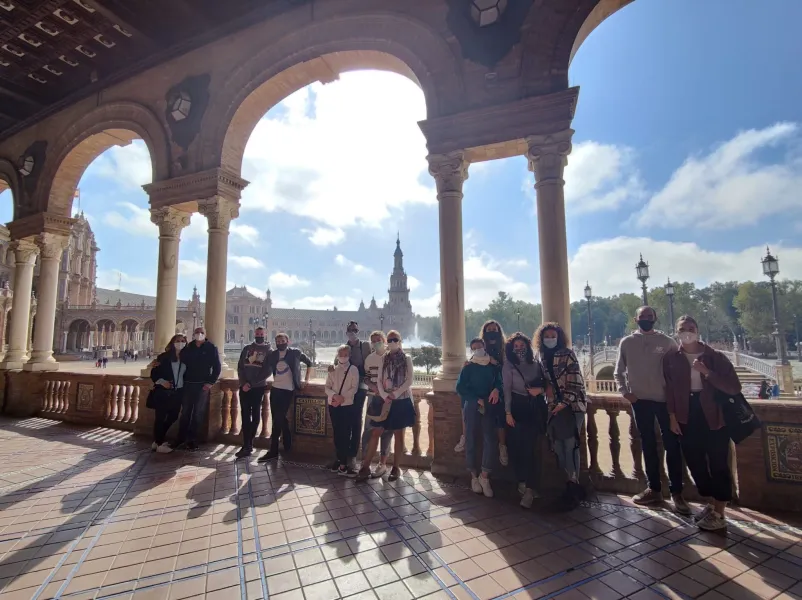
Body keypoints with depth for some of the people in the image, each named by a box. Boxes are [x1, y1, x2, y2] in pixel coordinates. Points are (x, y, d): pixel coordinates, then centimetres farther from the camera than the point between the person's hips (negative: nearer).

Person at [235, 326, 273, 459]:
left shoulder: (268, 351, 1)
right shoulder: (247, 349, 11)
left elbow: (267, 371, -7)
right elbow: (240, 367, 7)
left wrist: (251, 384, -13)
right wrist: (244, 383, -8)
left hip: (258, 388, -3)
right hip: (244, 387, 3)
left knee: (255, 415, 3)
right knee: (245, 415, 1)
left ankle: (247, 446, 14)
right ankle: (247, 445, 5)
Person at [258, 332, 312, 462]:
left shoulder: (295, 353, -3)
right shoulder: (273, 355, 7)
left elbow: (309, 363, 6)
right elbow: (268, 370, 16)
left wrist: (306, 380, 3)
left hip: (288, 390, -5)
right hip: (275, 389, 5)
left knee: (278, 419, -7)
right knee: (280, 418, 7)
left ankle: (273, 451, 1)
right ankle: (288, 446, 24)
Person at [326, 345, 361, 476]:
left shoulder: (353, 369, 0)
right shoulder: (332, 370, 7)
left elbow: (354, 388, -7)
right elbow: (327, 387, 3)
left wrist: (342, 398, -17)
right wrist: (335, 396, -17)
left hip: (347, 406, -2)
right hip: (333, 406, 2)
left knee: (345, 435, 0)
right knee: (337, 435, 7)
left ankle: (343, 465, 10)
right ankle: (341, 462, 17)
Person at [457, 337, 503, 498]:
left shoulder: (493, 366, 11)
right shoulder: (468, 367, 6)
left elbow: (499, 381, 11)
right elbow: (460, 388, -1)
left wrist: (496, 389, -12)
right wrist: (477, 399, -9)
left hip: (488, 406, 1)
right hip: (471, 406, -1)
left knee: (490, 439, -7)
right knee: (471, 439, 1)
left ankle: (484, 476, 3)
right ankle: (474, 476, 14)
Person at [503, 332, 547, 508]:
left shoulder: (536, 365, 8)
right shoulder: (508, 366, 0)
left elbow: (545, 383, 16)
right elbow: (506, 390, -4)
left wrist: (540, 389, -7)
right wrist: (508, 412, -9)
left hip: (536, 409, 2)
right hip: (518, 409, -2)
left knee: (532, 448, -2)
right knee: (518, 447, 1)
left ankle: (529, 488, 6)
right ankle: (524, 483, 23)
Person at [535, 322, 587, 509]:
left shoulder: (568, 354, -7)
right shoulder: (541, 356, 8)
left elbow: (575, 380, -12)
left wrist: (565, 402, -17)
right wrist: (546, 387, 3)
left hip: (571, 405, -5)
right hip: (554, 406, 5)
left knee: (570, 445, -7)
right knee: (558, 446, 5)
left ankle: (573, 489, 5)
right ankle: (573, 484, 20)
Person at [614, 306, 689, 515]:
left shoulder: (667, 342, -1)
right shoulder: (627, 343, 2)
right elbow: (618, 372, 7)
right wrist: (625, 392, -3)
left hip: (665, 399, -1)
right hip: (640, 400, 1)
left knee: (672, 445, 2)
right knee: (648, 445, 12)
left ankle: (676, 493, 16)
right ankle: (654, 489, 24)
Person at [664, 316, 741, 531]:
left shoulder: (715, 356, -5)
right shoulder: (671, 358, 1)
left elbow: (734, 388, -10)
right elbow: (669, 389, 3)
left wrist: (706, 372, -22)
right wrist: (672, 417, 1)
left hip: (714, 417, -3)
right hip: (687, 417, 3)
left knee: (718, 464, 4)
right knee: (695, 462, 12)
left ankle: (719, 514, 17)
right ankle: (711, 504, 31)